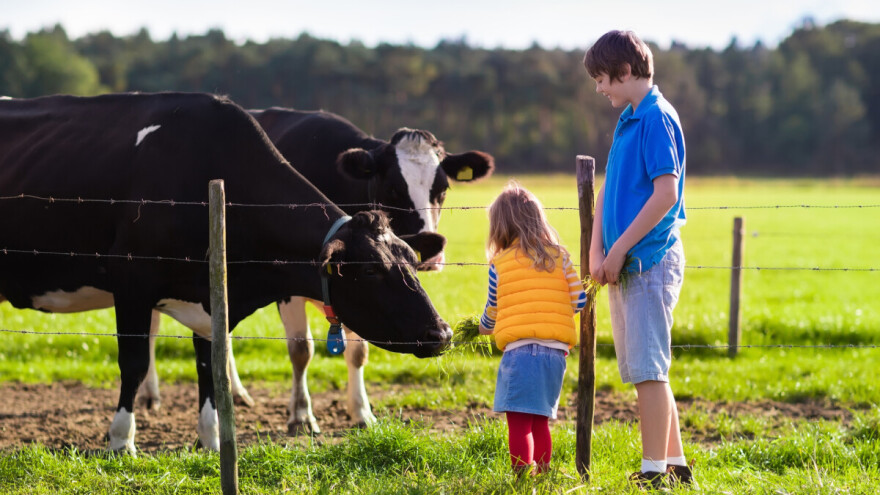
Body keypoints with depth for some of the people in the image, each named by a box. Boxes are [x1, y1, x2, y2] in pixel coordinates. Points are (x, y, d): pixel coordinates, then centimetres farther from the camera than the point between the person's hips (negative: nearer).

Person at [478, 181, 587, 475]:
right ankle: (542, 474, 15)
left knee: (519, 422, -5)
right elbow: (580, 300, 5)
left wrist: (483, 329, 36)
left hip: (519, 349, -4)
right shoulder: (559, 256, 10)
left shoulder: (500, 263, 4)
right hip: (555, 351, 4)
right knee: (540, 421, 15)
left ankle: (522, 476, -14)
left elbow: (491, 312, 13)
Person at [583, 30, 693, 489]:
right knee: (645, 370, 12)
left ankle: (654, 471, -7)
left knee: (648, 369, -9)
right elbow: (607, 190, 17)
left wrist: (620, 248, -15)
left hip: (651, 258, -9)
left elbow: (666, 192, -20)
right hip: (625, 263, 9)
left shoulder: (657, 117, -12)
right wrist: (597, 252, 6)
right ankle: (676, 464, 19)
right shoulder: (627, 119, 16)